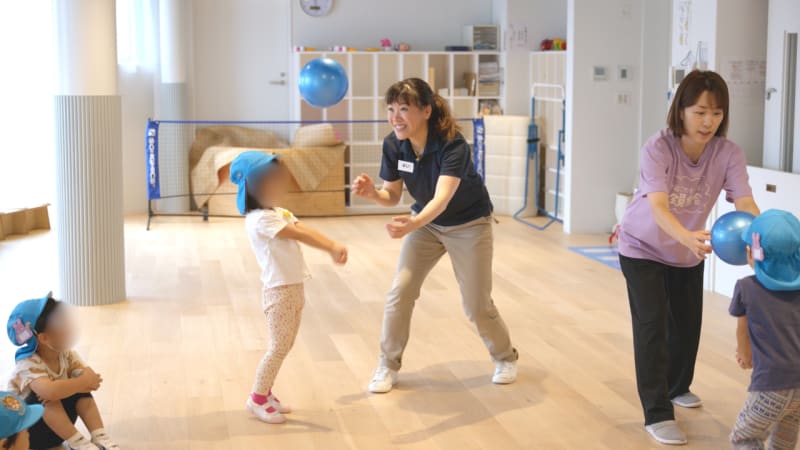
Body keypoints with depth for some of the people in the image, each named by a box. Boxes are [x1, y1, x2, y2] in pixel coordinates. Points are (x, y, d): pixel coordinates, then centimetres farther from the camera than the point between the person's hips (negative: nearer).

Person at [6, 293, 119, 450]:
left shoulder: (67, 355, -5)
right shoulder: (28, 365, -27)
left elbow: (92, 380, -13)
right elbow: (50, 391, -46)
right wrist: (83, 382, -34)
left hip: (55, 428, 6)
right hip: (24, 431, -6)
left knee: (81, 391, -14)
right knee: (45, 396, -33)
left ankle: (100, 437, -19)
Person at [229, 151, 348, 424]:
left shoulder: (278, 213, 13)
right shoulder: (259, 220, -18)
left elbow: (306, 230, 1)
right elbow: (299, 235, -25)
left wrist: (333, 246, -14)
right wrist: (331, 248, -30)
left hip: (294, 288, 9)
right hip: (279, 291, -9)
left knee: (285, 345, 15)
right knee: (278, 347, -3)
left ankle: (266, 393, 27)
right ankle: (257, 399, 10)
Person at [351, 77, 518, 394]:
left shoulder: (452, 145, -34)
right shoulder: (393, 145, -18)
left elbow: (442, 198, -47)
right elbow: (393, 196, -8)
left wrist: (412, 224, -66)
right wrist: (372, 193, -31)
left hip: (469, 224, -4)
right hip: (426, 223, 4)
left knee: (477, 305, 1)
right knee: (400, 293, -7)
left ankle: (506, 358, 29)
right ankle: (388, 366, 11)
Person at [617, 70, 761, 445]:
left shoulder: (729, 154, -22)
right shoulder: (658, 148, -31)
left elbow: (745, 203, -32)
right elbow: (658, 207, -42)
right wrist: (688, 236, -61)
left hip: (688, 253, 4)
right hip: (643, 248, -4)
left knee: (687, 324, 15)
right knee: (652, 326, -11)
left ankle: (678, 387, 41)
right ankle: (657, 415, -4)